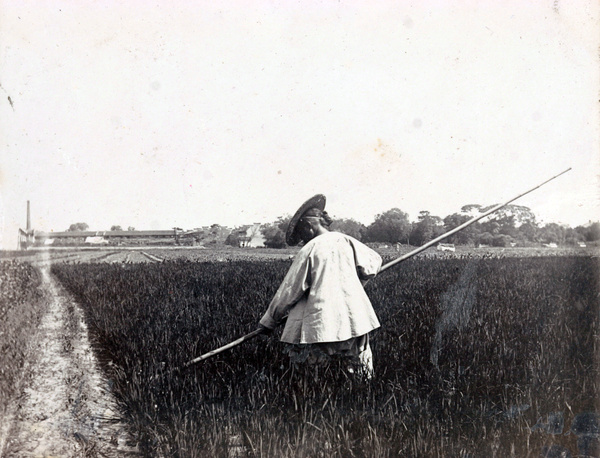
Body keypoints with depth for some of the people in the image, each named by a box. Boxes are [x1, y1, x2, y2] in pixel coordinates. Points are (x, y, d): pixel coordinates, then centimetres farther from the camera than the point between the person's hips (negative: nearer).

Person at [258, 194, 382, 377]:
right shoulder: (346, 240, 7)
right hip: (355, 319, 4)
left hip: (322, 323, -4)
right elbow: (374, 262, 16)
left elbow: (289, 291, 1)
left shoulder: (309, 250, -3)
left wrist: (268, 322, 12)